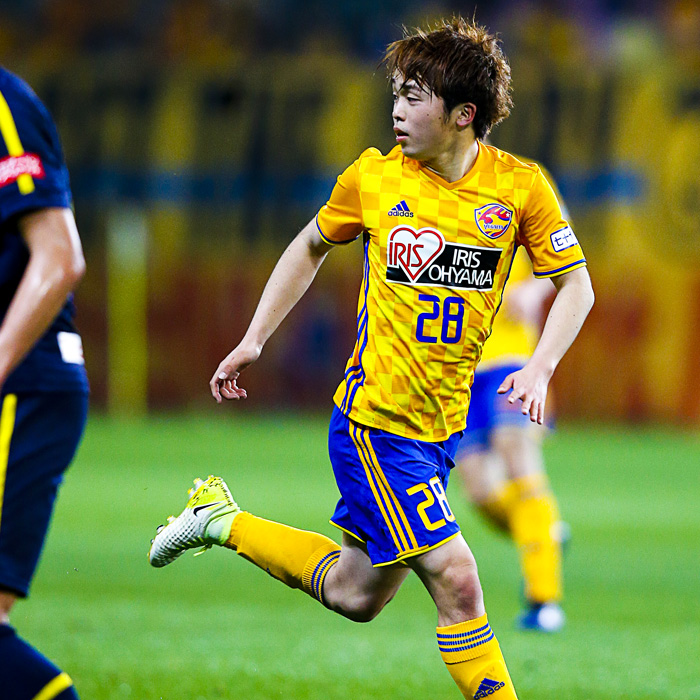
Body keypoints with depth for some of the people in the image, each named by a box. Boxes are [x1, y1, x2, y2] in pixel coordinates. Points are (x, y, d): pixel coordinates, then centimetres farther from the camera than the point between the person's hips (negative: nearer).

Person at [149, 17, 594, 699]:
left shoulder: (521, 187, -5)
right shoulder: (373, 176, -5)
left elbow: (575, 284, 2)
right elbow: (311, 246, 12)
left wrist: (538, 369, -13)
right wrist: (253, 340, 7)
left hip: (443, 425, 4)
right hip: (375, 418, -4)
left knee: (356, 594, 14)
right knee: (456, 580, -15)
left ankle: (225, 520, 32)